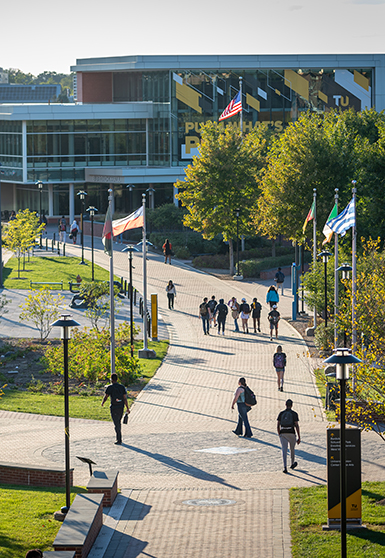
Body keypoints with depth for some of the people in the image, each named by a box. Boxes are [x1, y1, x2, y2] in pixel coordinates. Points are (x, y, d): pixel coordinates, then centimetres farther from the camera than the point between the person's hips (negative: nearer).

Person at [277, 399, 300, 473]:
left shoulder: (281, 413, 8)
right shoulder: (294, 414, 0)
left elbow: (278, 426, 8)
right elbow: (296, 426, -5)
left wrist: (279, 435, 21)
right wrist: (299, 437, -1)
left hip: (283, 433, 1)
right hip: (291, 433, -1)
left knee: (284, 450, -5)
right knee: (292, 449, 21)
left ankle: (285, 467, -20)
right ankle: (293, 463, 40)